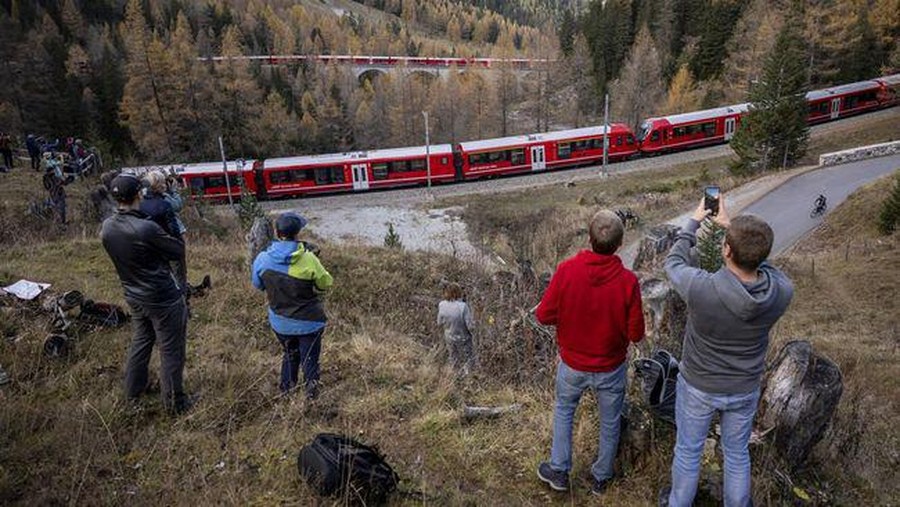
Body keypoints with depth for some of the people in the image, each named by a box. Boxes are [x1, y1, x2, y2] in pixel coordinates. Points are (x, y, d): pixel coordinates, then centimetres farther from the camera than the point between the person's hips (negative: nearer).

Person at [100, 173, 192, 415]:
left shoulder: (106, 228, -5)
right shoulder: (146, 229, -28)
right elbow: (178, 251, -15)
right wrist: (164, 238, 2)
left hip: (134, 297, 8)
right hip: (163, 299, -7)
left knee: (141, 341, 27)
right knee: (171, 350, 7)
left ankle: (133, 389, 44)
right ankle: (174, 403, 19)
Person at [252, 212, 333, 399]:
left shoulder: (263, 259, -13)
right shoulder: (308, 259, -24)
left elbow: (257, 284, 5)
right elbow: (326, 283, -11)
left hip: (279, 321, 4)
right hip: (308, 322, -4)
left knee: (290, 353, 28)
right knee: (309, 357, 15)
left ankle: (287, 386, 34)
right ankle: (311, 381, -3)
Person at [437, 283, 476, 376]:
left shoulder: (442, 305, -17)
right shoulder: (463, 306, -31)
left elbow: (440, 323, -3)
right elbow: (471, 326, -25)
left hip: (449, 338, 5)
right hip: (463, 339, -5)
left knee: (455, 361, 27)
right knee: (468, 361, 20)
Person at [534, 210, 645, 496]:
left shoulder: (566, 270, -23)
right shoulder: (627, 281, -23)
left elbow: (543, 316, -15)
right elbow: (636, 334, -15)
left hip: (572, 364, 1)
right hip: (611, 368, 0)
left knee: (563, 411, 27)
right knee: (610, 422, 24)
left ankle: (559, 471, 38)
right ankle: (601, 478, 43)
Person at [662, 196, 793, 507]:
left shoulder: (702, 288, -36)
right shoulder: (782, 292, -25)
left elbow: (674, 263, -13)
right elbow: (763, 266, -1)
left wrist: (694, 222, 0)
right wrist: (730, 225, 4)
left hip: (697, 387, -2)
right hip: (745, 389, 3)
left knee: (688, 451, 22)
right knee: (737, 454, 27)